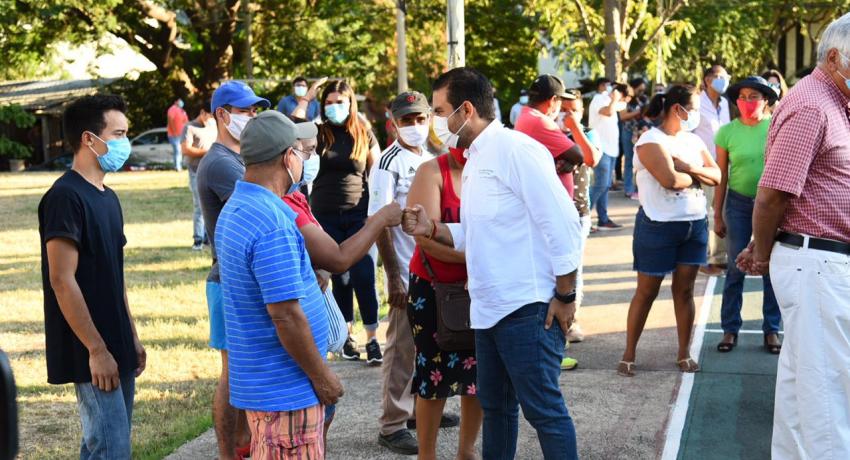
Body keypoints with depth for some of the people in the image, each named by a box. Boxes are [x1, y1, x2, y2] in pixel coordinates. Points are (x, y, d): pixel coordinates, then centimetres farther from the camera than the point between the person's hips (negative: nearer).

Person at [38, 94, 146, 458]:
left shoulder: (108, 198, 14)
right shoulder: (65, 197, -15)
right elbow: (62, 280, -19)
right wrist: (97, 350, -20)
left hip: (116, 349, 9)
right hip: (93, 355, -9)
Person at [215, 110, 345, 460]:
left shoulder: (234, 210, 9)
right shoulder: (272, 224, -23)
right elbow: (286, 315, -23)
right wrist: (321, 376, -14)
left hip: (258, 377, 10)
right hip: (286, 388, -10)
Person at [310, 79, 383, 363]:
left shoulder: (364, 134, 3)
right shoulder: (318, 134, 5)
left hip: (358, 215, -1)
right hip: (326, 216, 1)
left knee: (363, 276, -11)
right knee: (339, 278, 6)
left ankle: (372, 339, -5)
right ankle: (346, 336, 18)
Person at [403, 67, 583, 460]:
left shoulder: (514, 149, -14)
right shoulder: (474, 160, 14)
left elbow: (562, 223, -17)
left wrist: (565, 297, -17)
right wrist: (433, 230, 2)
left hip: (528, 309, -9)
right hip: (489, 309, 10)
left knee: (542, 407, -5)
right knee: (495, 405, 17)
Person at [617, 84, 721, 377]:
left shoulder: (692, 140, 10)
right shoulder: (650, 141, -12)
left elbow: (716, 176, 3)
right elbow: (669, 179, -25)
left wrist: (687, 167, -14)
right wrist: (698, 176, -6)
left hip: (695, 224, 6)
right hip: (659, 226, -6)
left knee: (685, 290, 9)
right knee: (646, 292, 2)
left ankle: (684, 354, 18)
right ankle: (628, 355, 10)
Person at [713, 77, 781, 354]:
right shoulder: (727, 132, -3)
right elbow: (721, 176, 2)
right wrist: (718, 215, 3)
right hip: (739, 204, 0)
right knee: (735, 269, 4)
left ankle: (771, 329, 18)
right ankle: (730, 329, 14)